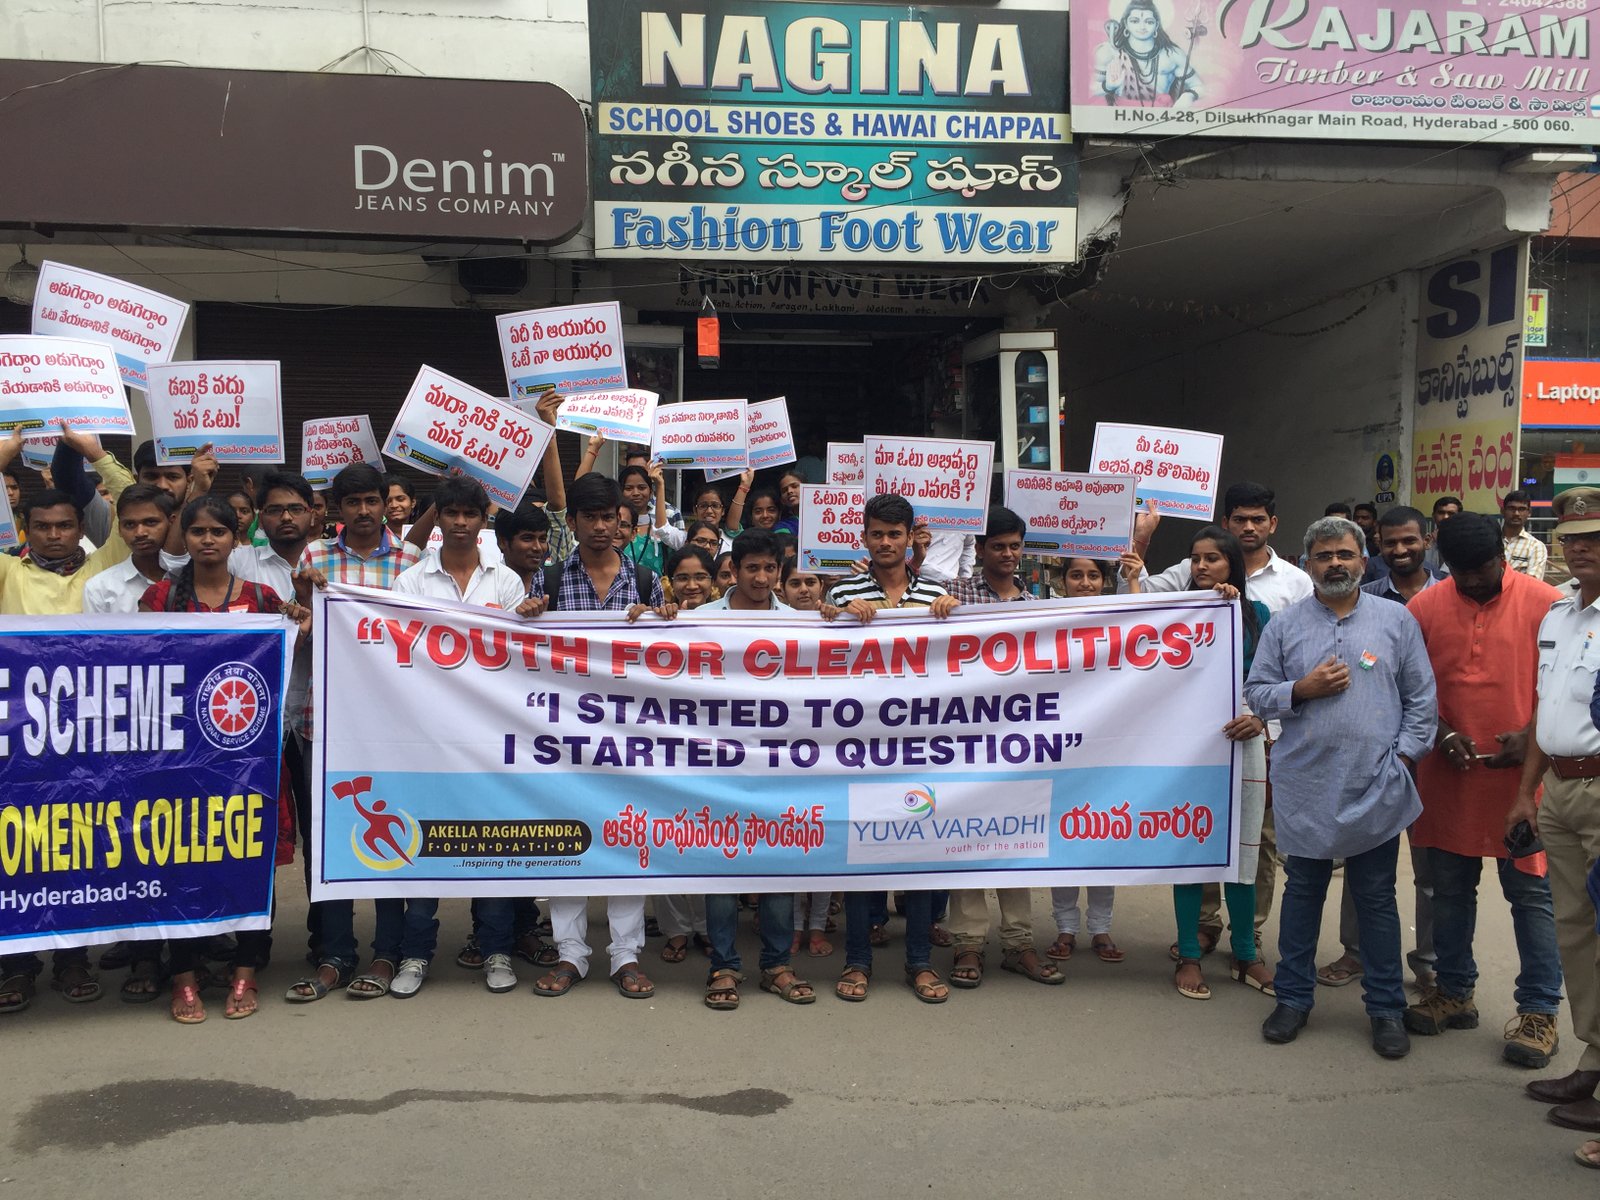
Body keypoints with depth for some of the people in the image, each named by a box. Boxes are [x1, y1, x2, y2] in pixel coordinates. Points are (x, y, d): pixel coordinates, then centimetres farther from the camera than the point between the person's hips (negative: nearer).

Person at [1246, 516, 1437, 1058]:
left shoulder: (1397, 621, 4)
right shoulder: (1284, 624, 4)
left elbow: (1422, 699, 5)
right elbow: (1256, 693, 5)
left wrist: (1404, 756, -4)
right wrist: (1302, 689, -11)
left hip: (1375, 787, -1)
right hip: (1304, 785, 1)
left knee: (1377, 899, 7)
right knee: (1302, 891, 12)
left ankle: (1386, 1008, 20)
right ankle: (1294, 997, 24)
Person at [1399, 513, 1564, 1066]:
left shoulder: (1545, 604, -6)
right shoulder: (1425, 608, 0)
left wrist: (1531, 740, -14)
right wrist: (1442, 735, -7)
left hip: (1522, 776, -3)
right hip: (1448, 776, 3)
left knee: (1531, 894, 4)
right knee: (1451, 888, 13)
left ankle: (1539, 1010, 15)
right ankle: (1454, 993, 28)